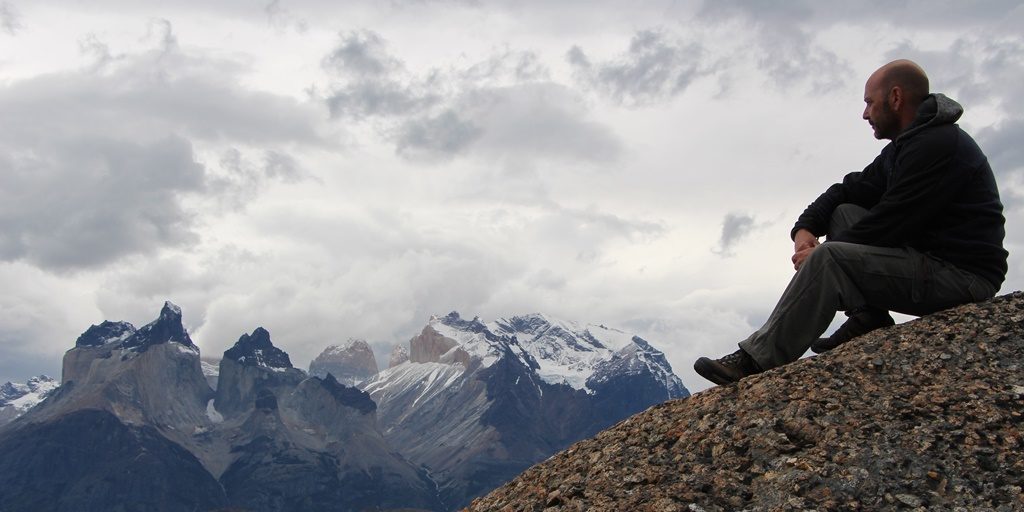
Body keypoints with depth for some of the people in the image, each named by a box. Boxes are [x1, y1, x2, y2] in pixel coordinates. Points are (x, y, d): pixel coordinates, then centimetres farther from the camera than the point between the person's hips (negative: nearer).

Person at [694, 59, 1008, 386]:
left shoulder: (937, 145, -18)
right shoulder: (907, 145, 14)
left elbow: (891, 223, -21)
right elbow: (851, 190, 13)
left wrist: (820, 254, -12)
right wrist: (806, 227, -6)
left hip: (962, 275, -10)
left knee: (829, 259, -25)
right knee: (841, 212, 8)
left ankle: (755, 361, -22)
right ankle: (868, 318, -3)